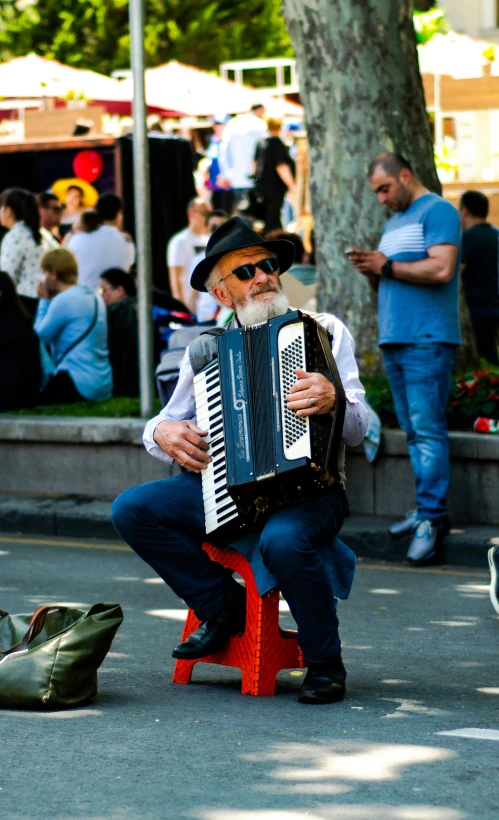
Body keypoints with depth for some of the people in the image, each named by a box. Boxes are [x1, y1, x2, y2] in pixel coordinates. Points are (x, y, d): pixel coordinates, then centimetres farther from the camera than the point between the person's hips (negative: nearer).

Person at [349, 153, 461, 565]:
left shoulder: (437, 211, -5)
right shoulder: (394, 222, 23)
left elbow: (441, 269, -19)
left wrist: (387, 267, -11)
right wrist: (370, 270, 5)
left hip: (427, 341, -9)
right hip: (394, 340, 9)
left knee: (428, 429, -13)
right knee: (413, 431, 9)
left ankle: (431, 521, -16)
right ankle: (429, 510, 13)